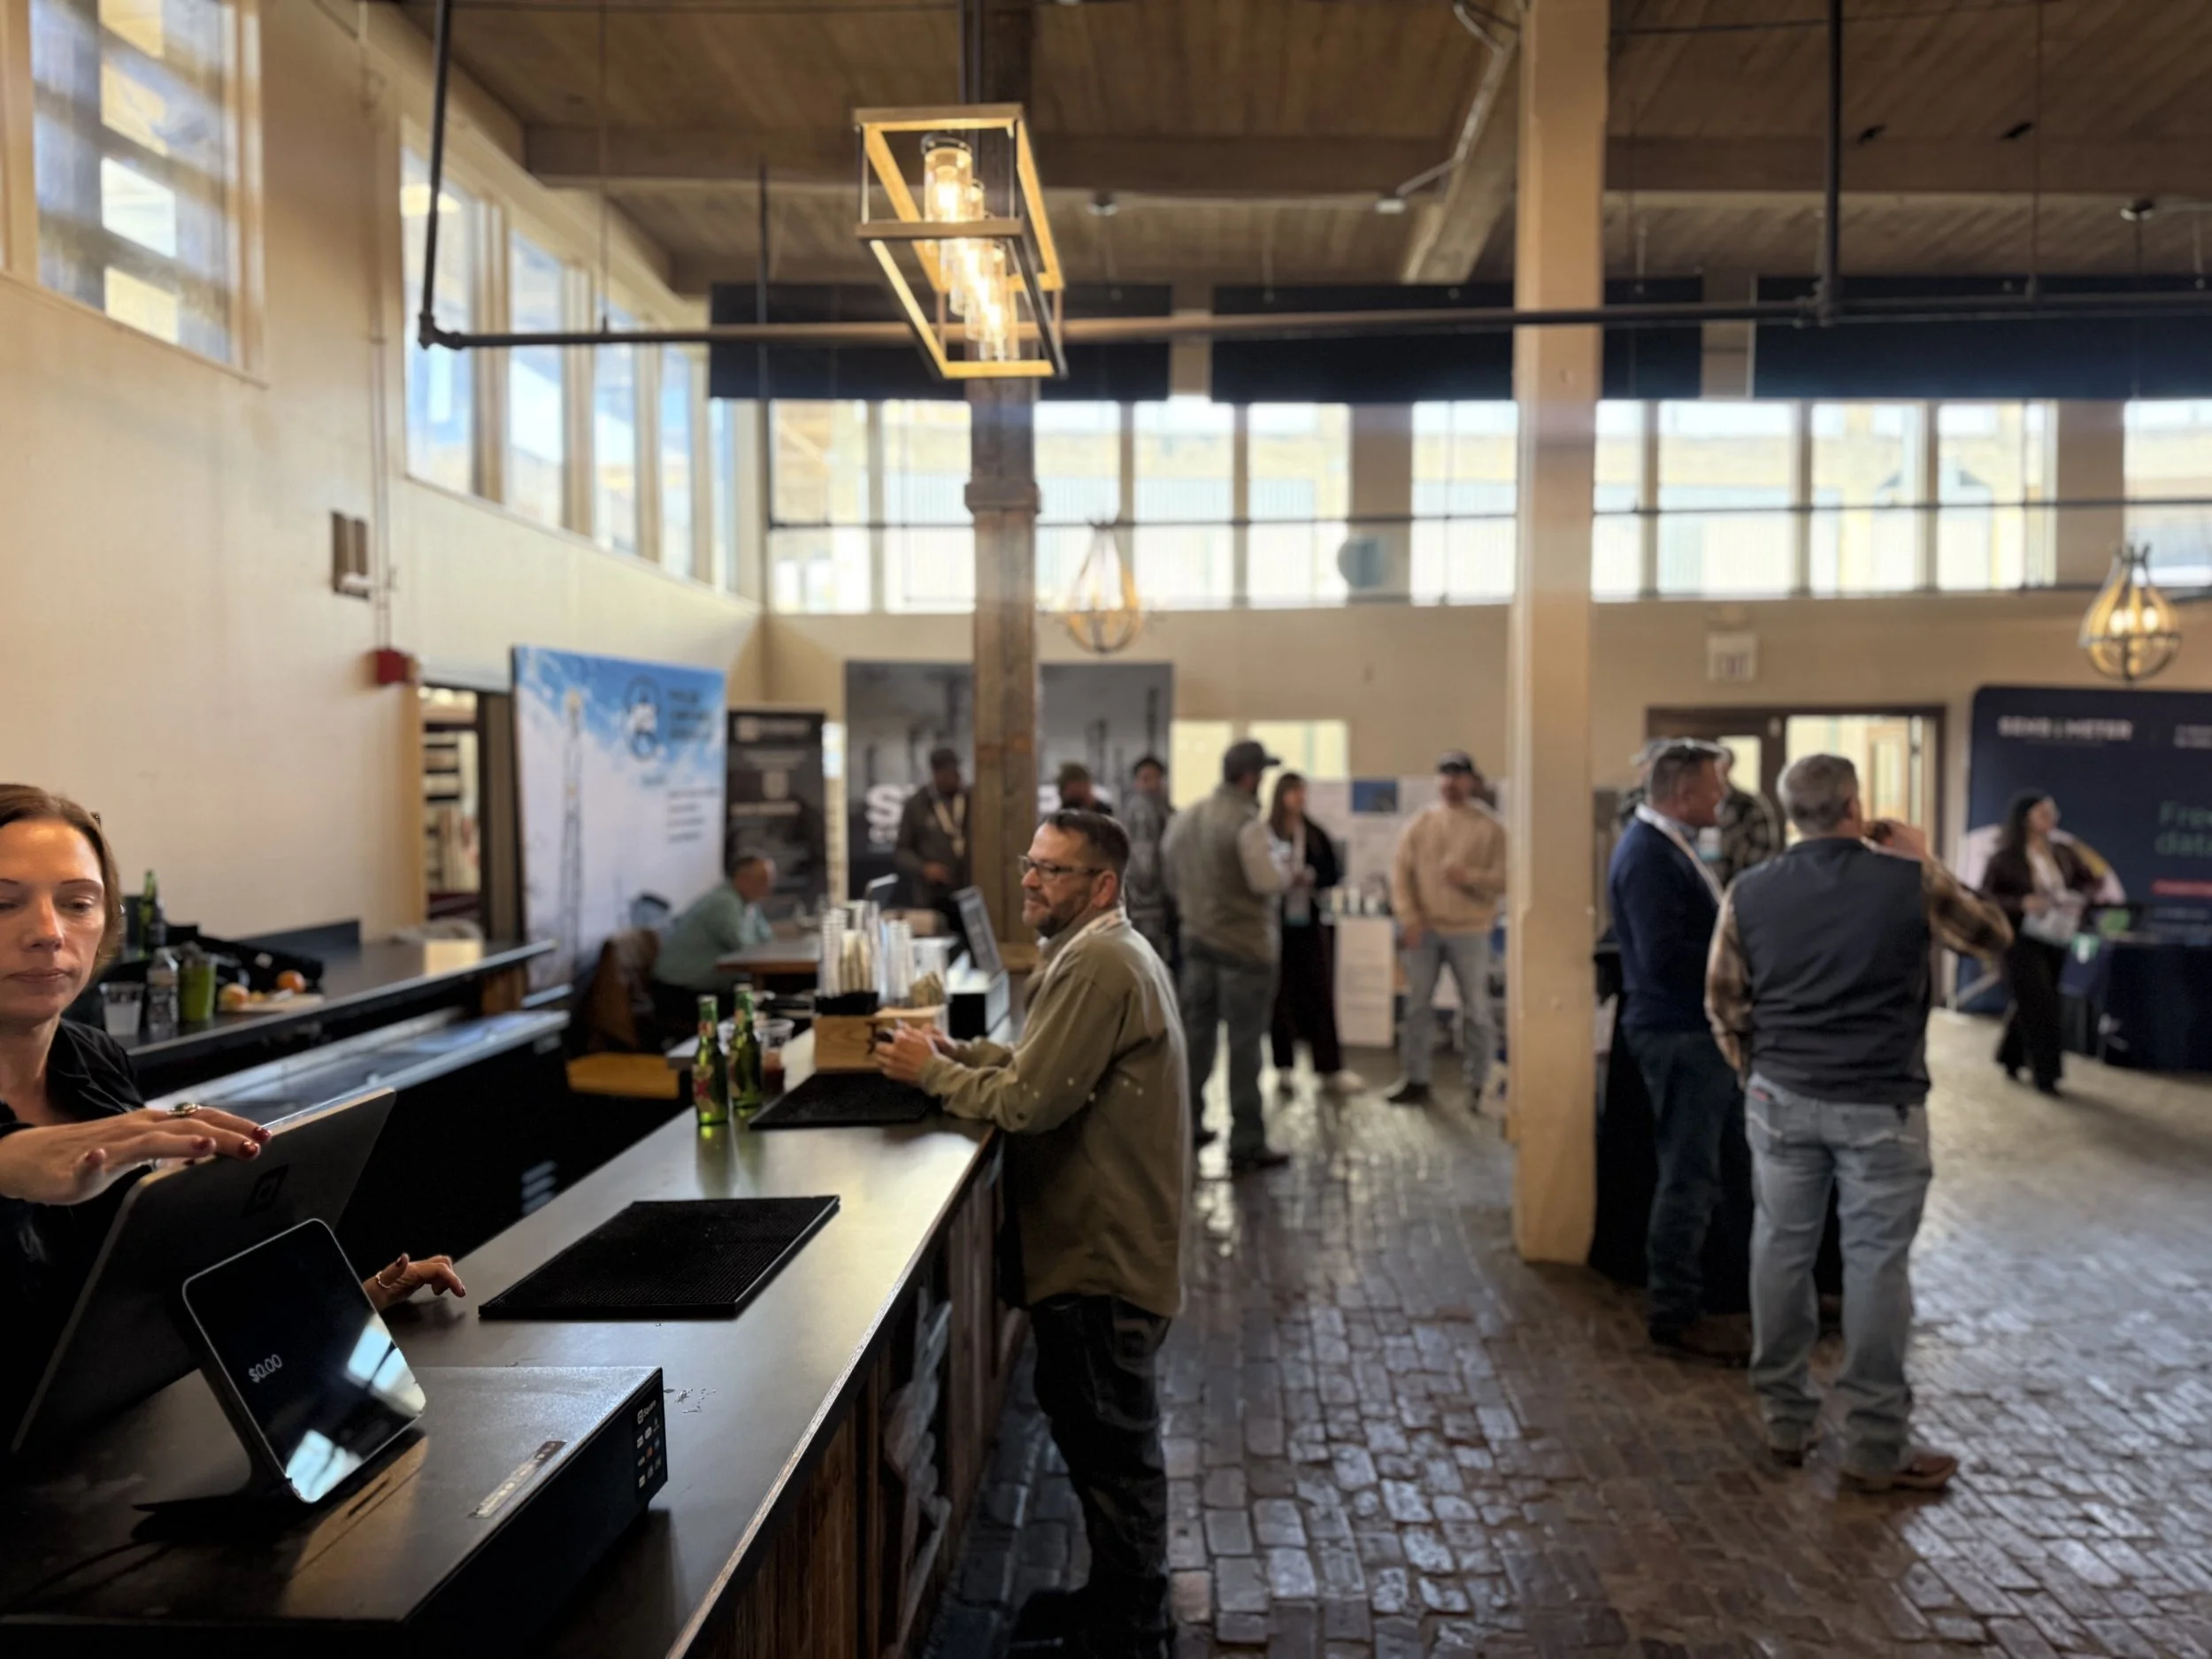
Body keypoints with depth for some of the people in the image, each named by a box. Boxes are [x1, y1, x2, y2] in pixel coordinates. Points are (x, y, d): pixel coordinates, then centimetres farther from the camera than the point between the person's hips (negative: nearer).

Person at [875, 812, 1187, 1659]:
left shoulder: (1098, 965, -22)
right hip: (1098, 1243, 11)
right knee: (1092, 1431, 22)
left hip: (1102, 1259, -11)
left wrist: (933, 1072, -12)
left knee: (1111, 1447, 4)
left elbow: (1031, 1101, -25)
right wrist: (961, 1052, 2)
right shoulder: (1103, 951, 12)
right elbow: (1049, 1064, 15)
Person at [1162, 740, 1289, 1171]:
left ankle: (1186, 1124, 25)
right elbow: (1267, 881, -21)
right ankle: (1246, 1144, 4)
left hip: (1198, 940, 7)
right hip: (1244, 945, -7)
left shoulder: (1185, 819, 6)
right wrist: (1285, 870, -1)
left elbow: (1173, 881, 15)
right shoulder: (1247, 823, -18)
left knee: (1196, 1033, 16)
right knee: (1245, 1045, -1)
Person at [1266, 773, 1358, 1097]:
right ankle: (1284, 1067, 14)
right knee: (1282, 995, 3)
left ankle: (1330, 1068, 9)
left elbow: (1333, 874, 7)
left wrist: (1309, 877, -11)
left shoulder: (1316, 835, 7)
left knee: (1320, 995, 3)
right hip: (1276, 924, -3)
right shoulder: (1265, 834, -3)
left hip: (1311, 924, 3)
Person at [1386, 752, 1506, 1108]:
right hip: (1424, 930, 3)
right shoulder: (1422, 821, 4)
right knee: (1416, 1006, 8)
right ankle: (1416, 1081, 19)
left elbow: (1504, 879, -6)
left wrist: (1469, 876, -22)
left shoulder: (1489, 827, -3)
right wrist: (1408, 915, -7)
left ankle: (1478, 1085, 16)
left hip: (1470, 931, -2)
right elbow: (1400, 869, 2)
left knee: (1476, 1011, 4)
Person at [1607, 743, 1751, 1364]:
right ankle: (1675, 1315, 13)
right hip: (1679, 1037, -10)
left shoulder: (1670, 847, 12)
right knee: (1689, 1178, 1)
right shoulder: (1647, 856, -21)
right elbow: (1663, 957, -27)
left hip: (1704, 1032, 10)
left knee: (1739, 1166, 19)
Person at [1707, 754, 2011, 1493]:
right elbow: (1993, 935, 9)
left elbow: (1723, 1003, 4)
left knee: (1782, 1249, 12)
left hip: (1782, 1098, 3)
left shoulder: (1749, 893, -1)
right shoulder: (1911, 882, -8)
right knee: (1876, 1261, 4)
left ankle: (1784, 1420, 23)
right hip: (1881, 1104, -3)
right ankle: (1875, 1447, 12)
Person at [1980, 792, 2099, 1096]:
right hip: (2021, 939, -5)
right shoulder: (2005, 858, -10)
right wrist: (2021, 903, -25)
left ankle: (2011, 1058, 35)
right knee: (2039, 1005, -7)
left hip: (2055, 938, 5)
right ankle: (2045, 1074, 3)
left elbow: (2093, 880, 11)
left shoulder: (2063, 854, 4)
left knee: (2029, 1004, 15)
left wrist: (2080, 898, -11)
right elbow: (1985, 897, -11)